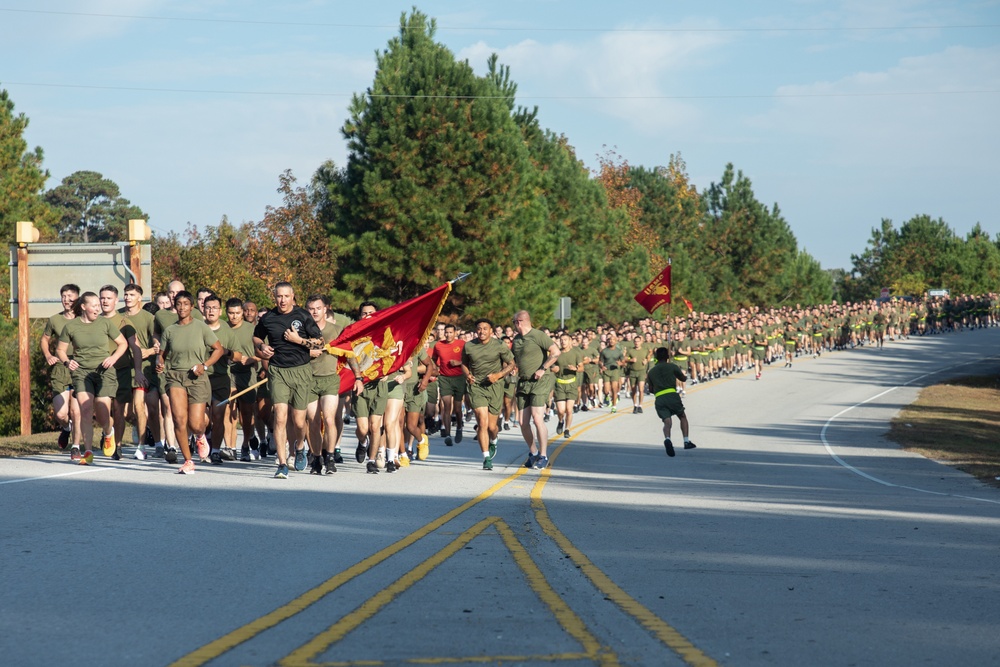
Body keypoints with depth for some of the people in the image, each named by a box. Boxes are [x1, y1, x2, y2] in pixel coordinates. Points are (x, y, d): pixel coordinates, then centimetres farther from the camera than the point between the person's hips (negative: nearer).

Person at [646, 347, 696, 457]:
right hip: (672, 395, -2)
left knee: (667, 421, -5)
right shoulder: (672, 366, 8)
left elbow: (651, 389, 21)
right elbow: (683, 379, 21)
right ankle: (686, 441, 9)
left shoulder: (651, 371, 18)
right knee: (682, 417, 17)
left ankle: (667, 439, -36)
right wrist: (683, 374, 43)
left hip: (658, 398, 2)